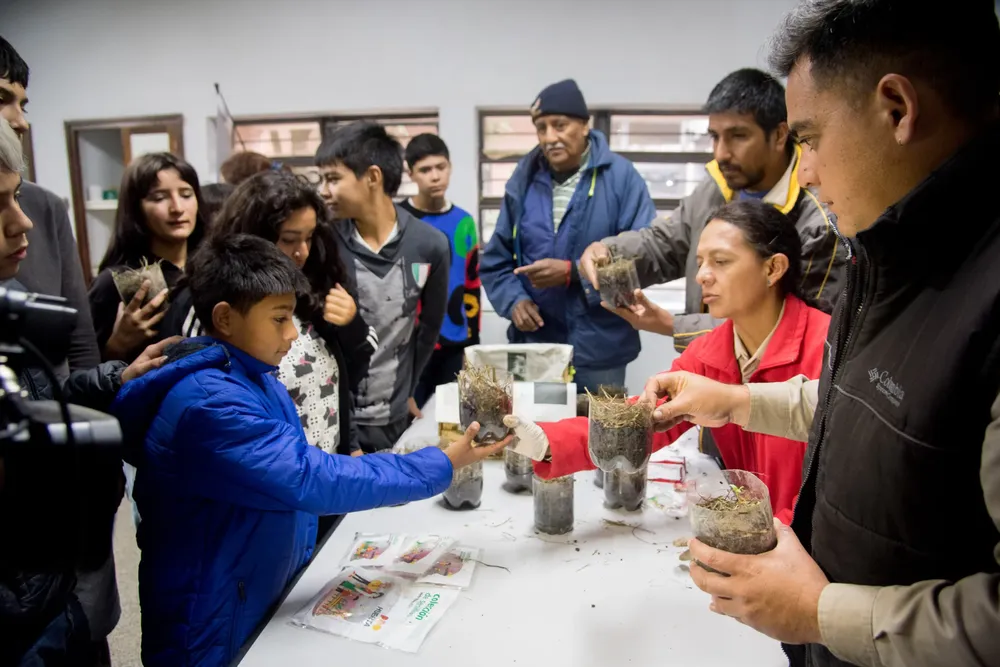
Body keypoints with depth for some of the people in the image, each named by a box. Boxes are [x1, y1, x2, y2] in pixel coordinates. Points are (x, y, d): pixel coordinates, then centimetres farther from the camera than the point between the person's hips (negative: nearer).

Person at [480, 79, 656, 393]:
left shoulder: (621, 176, -8)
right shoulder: (524, 180, 4)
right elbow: (496, 261, 8)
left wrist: (573, 273, -17)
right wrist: (514, 300, -10)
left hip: (599, 352, -3)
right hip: (533, 348, 3)